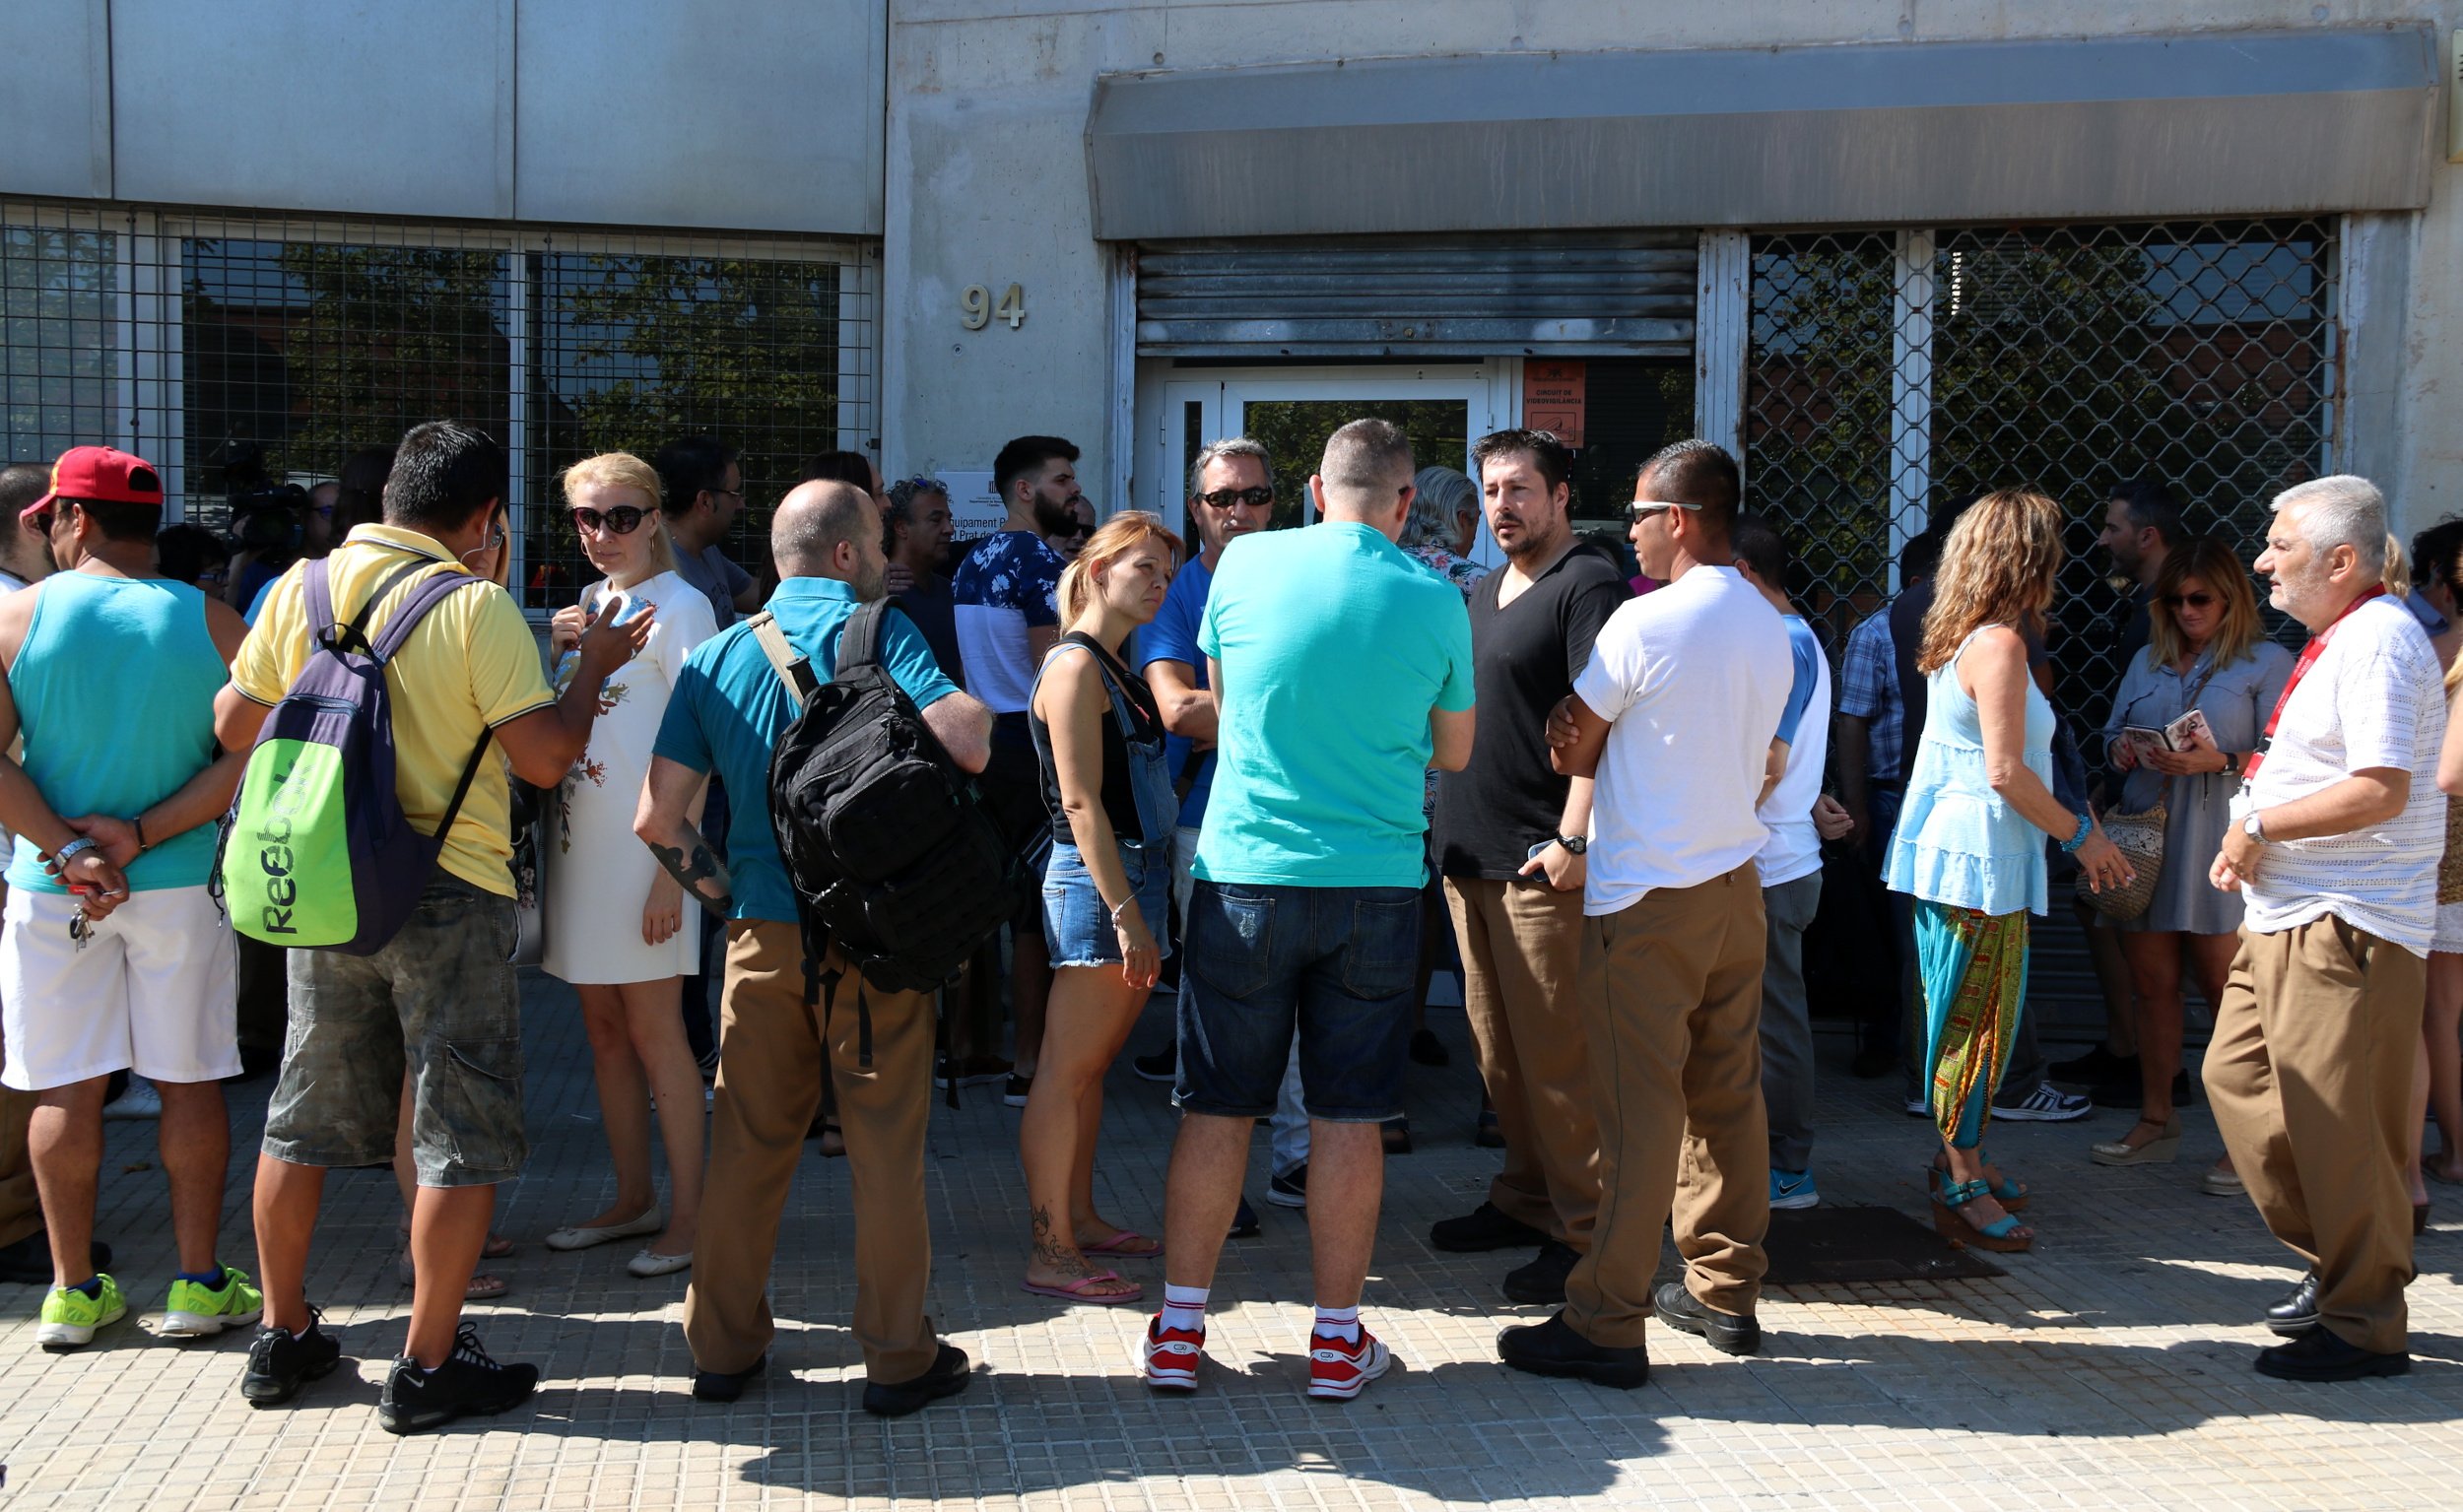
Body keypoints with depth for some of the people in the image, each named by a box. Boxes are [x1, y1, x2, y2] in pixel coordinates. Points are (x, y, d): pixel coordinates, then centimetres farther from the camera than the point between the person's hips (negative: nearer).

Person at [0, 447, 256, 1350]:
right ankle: (200, 1284, 13)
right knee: (190, 1081, 8)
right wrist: (141, 836, -12)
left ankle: (73, 1291, 16)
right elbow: (250, 760, -10)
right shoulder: (213, 624, -3)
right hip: (181, 884, 0)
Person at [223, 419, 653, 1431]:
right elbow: (545, 757, -14)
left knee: (306, 1119, 18)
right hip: (449, 895, -6)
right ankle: (427, 1367, 8)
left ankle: (283, 1340, 29)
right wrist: (596, 665, 0)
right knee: (464, 1138, 4)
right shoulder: (477, 607, -13)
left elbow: (236, 725, 11)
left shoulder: (300, 590, 4)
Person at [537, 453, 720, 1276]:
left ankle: (689, 1210, 4)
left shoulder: (678, 605, -8)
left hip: (641, 839, -8)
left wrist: (673, 869, -18)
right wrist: (559, 650, 0)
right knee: (603, 1027, 12)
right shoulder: (588, 604, 15)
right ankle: (633, 1198, 22)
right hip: (578, 836, 8)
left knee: (651, 1030, -4)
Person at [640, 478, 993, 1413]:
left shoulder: (717, 655, 7)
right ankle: (899, 1358, 13)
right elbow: (968, 745, -21)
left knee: (747, 1144, 13)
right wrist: (969, 709, 1)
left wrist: (724, 895, 12)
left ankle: (723, 1347, 22)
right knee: (886, 1148, 5)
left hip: (763, 938, 4)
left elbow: (658, 818, 0)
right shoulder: (878, 633, -6)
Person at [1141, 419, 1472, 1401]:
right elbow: (1454, 753, 10)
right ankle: (1338, 1339, 16)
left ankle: (1179, 1329, 15)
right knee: (1348, 1114, 7)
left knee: (1217, 1107, 8)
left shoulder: (1246, 566, -3)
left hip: (1245, 873, 0)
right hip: (1377, 883, 0)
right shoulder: (1435, 601, -3)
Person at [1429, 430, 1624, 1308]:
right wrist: (1448, 823, 18)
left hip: (1542, 862, -9)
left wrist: (1573, 840, -23)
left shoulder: (1588, 586, -8)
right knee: (1497, 1046, 15)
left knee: (1556, 1053, -5)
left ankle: (1584, 1231, 4)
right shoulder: (1483, 592, 19)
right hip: (1471, 855, 9)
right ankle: (1525, 1199, 27)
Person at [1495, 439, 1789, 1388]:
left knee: (1638, 1112, -5)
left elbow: (1572, 752, -7)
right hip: (1735, 886, 8)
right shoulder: (1770, 630, 9)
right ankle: (1726, 1291, 25)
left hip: (1647, 900, -8)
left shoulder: (1643, 624, -14)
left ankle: (1607, 1326, 0)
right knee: (1727, 1097, 15)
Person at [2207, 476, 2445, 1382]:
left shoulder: (2377, 639, -16)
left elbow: (2381, 790, -25)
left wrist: (2261, 826, -15)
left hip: (2346, 926, -11)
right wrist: (2248, 842, 11)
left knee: (2340, 1127, -4)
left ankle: (2364, 1325, 8)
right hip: (2287, 916, 11)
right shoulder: (2333, 641, 17)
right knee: (2237, 1076, 14)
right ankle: (2336, 1262, 26)